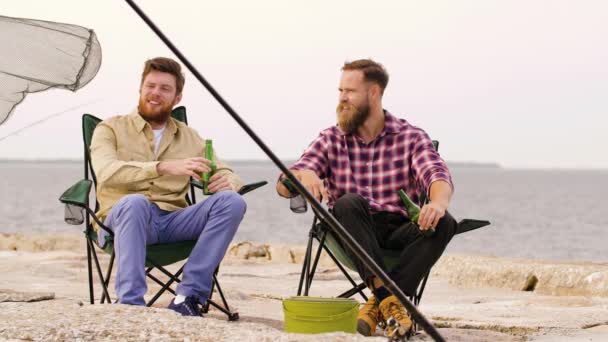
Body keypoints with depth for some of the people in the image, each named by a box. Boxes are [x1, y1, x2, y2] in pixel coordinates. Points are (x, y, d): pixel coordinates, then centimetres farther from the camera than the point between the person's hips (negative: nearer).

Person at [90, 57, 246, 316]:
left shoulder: (189, 137, 20)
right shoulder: (111, 129, 7)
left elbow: (229, 175, 16)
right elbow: (106, 172, -15)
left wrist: (227, 182, -12)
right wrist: (164, 167, -29)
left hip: (173, 222, 4)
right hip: (123, 221, -4)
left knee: (232, 202, -21)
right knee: (135, 203, -39)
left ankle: (188, 295, -27)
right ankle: (130, 304, -40)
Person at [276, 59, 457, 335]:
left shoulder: (411, 137, 3)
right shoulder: (331, 140, 7)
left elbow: (438, 175, -15)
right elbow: (283, 186, -2)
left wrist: (438, 203, -40)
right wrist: (303, 175, -29)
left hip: (400, 232, 0)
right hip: (353, 233, 0)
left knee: (443, 222, -29)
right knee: (347, 203, -32)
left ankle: (379, 303, -31)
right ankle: (388, 296, -39)